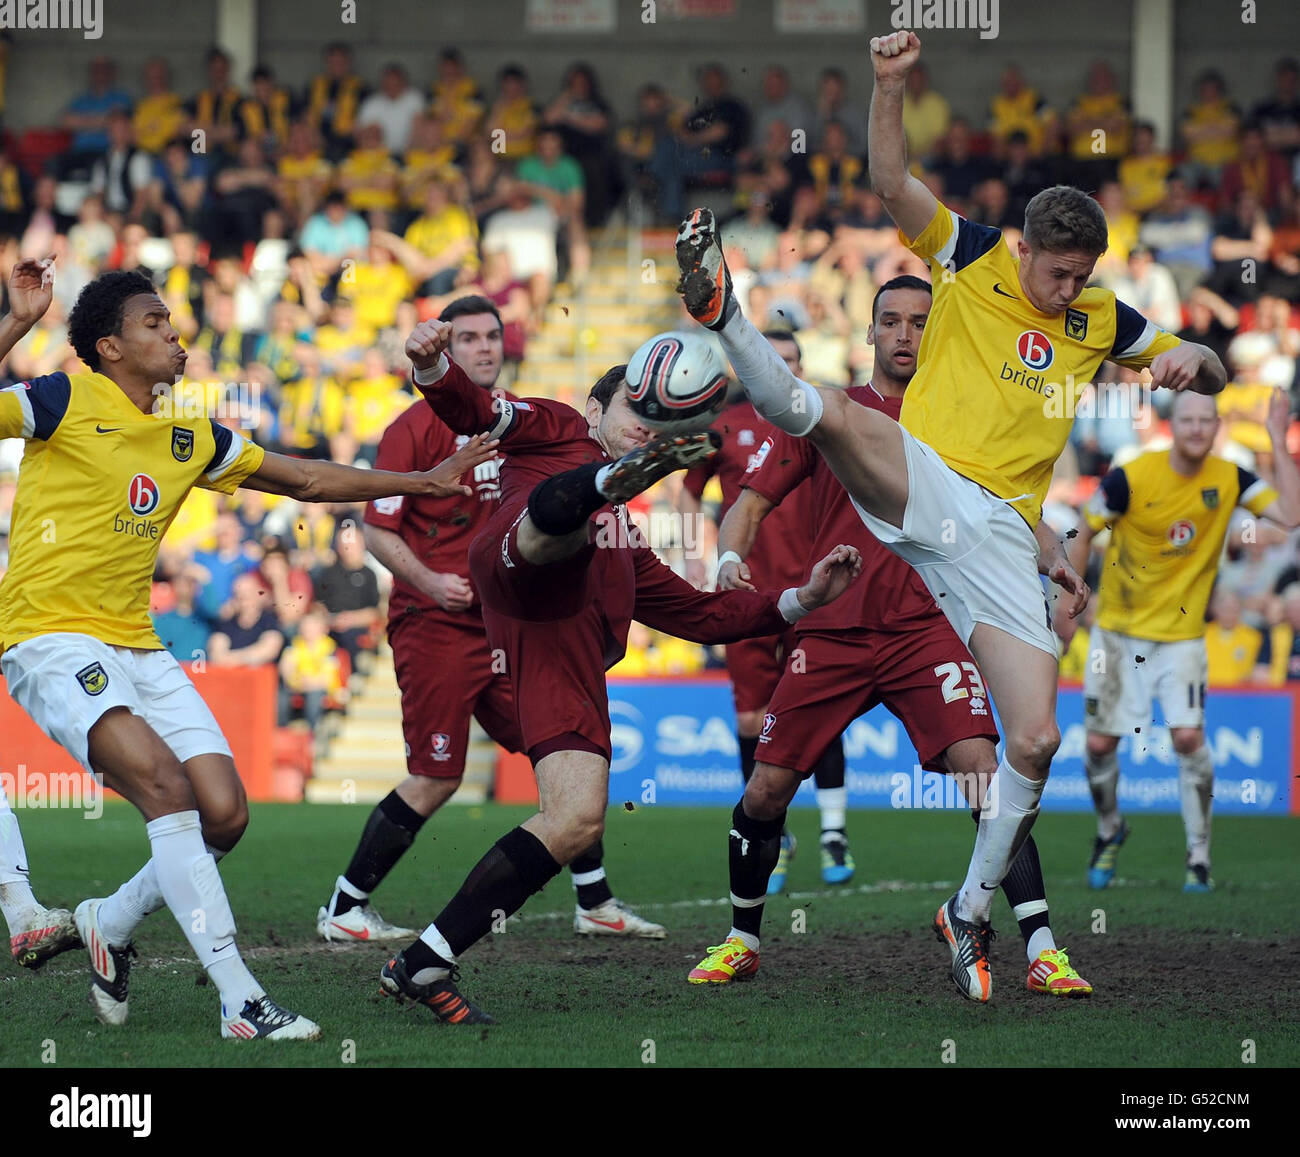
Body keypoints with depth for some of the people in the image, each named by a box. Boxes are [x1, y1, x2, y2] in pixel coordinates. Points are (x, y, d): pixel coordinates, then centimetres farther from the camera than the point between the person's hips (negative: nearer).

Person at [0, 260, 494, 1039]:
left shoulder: (190, 440, 15)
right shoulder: (67, 403, -4)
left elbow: (306, 480, 24)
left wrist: (423, 482, 24)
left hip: (134, 645, 7)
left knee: (224, 814, -4)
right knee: (166, 784, -25)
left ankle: (110, 924, 24)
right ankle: (240, 1002, -25)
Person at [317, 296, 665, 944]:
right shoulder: (418, 427, -9)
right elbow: (377, 531, -10)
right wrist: (428, 581, -23)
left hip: (502, 624, 7)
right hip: (434, 624, -7)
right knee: (436, 780, -8)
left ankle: (595, 905, 16)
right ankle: (343, 911, 3)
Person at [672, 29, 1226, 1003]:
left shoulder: (1102, 321, 16)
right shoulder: (971, 258, 6)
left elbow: (1208, 372, 25)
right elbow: (890, 180, -4)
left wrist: (1194, 360, 0)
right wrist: (892, 83, -21)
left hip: (1000, 533, 3)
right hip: (918, 479, -3)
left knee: (1037, 740, -5)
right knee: (833, 413, -39)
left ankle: (972, 910, 12)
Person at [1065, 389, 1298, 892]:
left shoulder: (1229, 479, -7)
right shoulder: (1131, 478, -15)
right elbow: (1084, 535, -2)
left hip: (1181, 634, 0)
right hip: (1119, 630, 0)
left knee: (1188, 736, -16)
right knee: (1100, 743, 2)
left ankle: (1199, 855, -2)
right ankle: (1110, 830, 31)